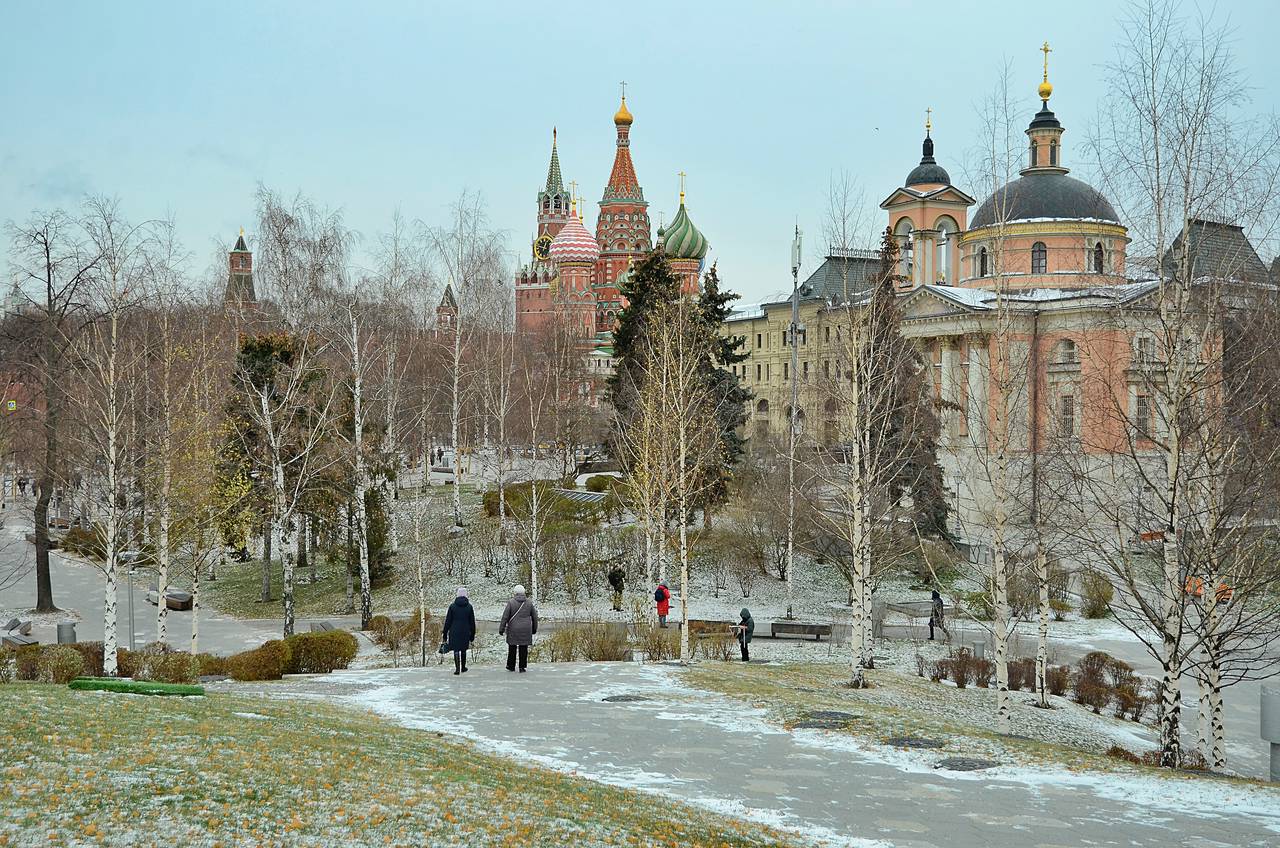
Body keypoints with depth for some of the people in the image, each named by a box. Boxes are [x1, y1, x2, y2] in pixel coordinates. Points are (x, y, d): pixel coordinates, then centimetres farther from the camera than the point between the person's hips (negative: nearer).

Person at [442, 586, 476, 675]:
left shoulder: (452, 606, -5)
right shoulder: (469, 606, -1)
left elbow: (448, 621, -2)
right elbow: (472, 622, 4)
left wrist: (445, 633, 5)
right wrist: (472, 635, 12)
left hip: (454, 632, -2)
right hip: (465, 632, 2)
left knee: (456, 650, 1)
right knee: (463, 649, 16)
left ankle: (457, 668, -7)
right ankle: (463, 667, 26)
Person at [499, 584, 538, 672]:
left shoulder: (511, 602, -5)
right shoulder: (529, 603, 5)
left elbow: (505, 617, -6)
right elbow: (534, 617, 12)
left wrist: (501, 629, 0)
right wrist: (534, 629, 23)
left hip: (513, 629, -2)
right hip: (526, 630, 2)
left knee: (512, 648, 10)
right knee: (523, 648, 4)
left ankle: (511, 666, 17)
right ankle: (522, 667, 3)